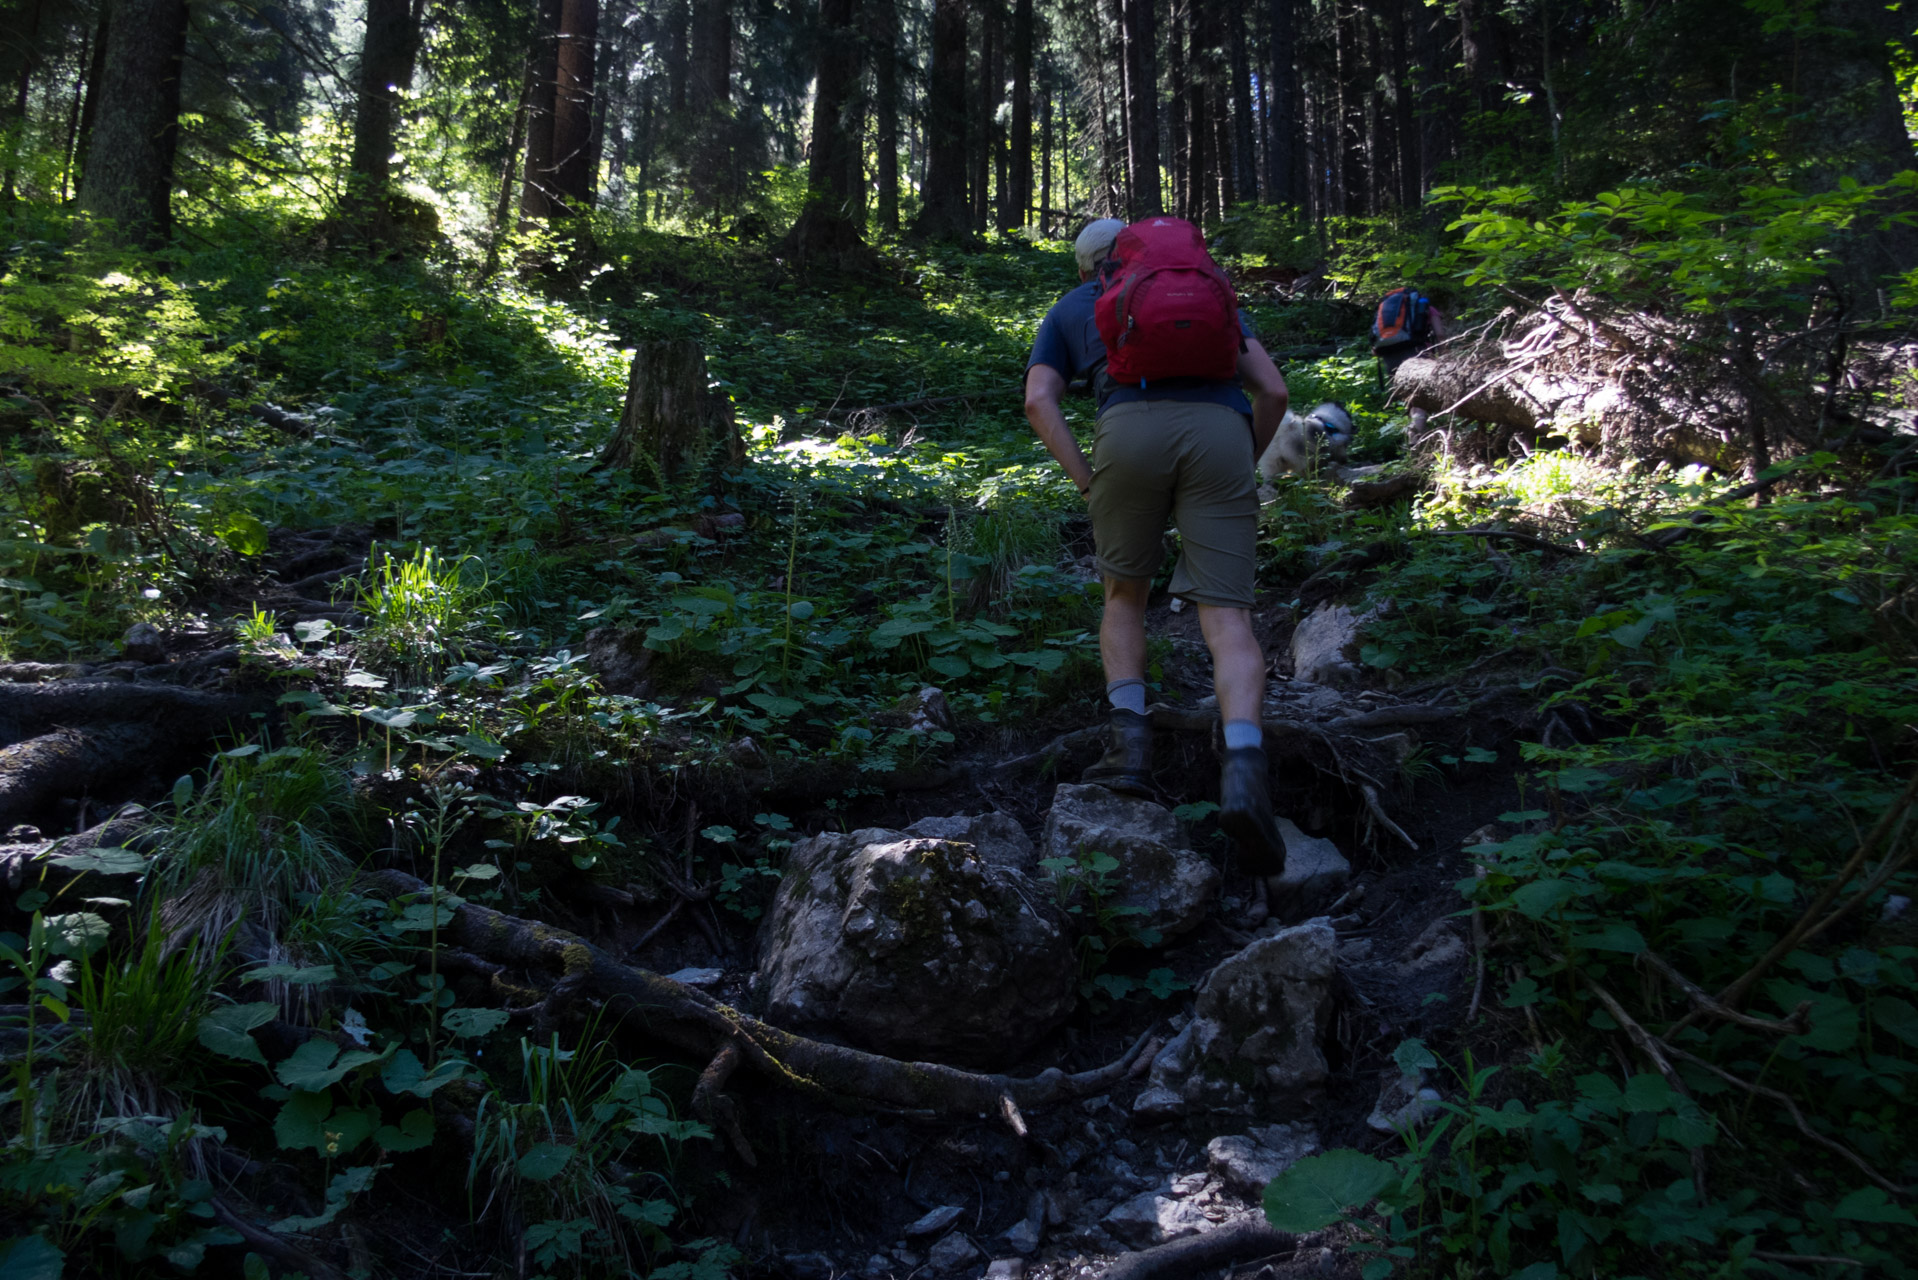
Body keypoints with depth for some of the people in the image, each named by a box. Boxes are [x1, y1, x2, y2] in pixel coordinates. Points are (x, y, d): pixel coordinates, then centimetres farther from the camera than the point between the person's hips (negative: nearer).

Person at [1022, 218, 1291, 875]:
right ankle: (1242, 771, -28)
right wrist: (1242, 470, 32)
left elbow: (1039, 402, 12)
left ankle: (1130, 743, 4)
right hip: (1220, 433, 1)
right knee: (1227, 622, -4)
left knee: (1125, 597, 22)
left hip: (1131, 430, -1)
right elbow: (1273, 389, 23)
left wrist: (1088, 487, 11)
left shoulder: (1067, 311, 32)